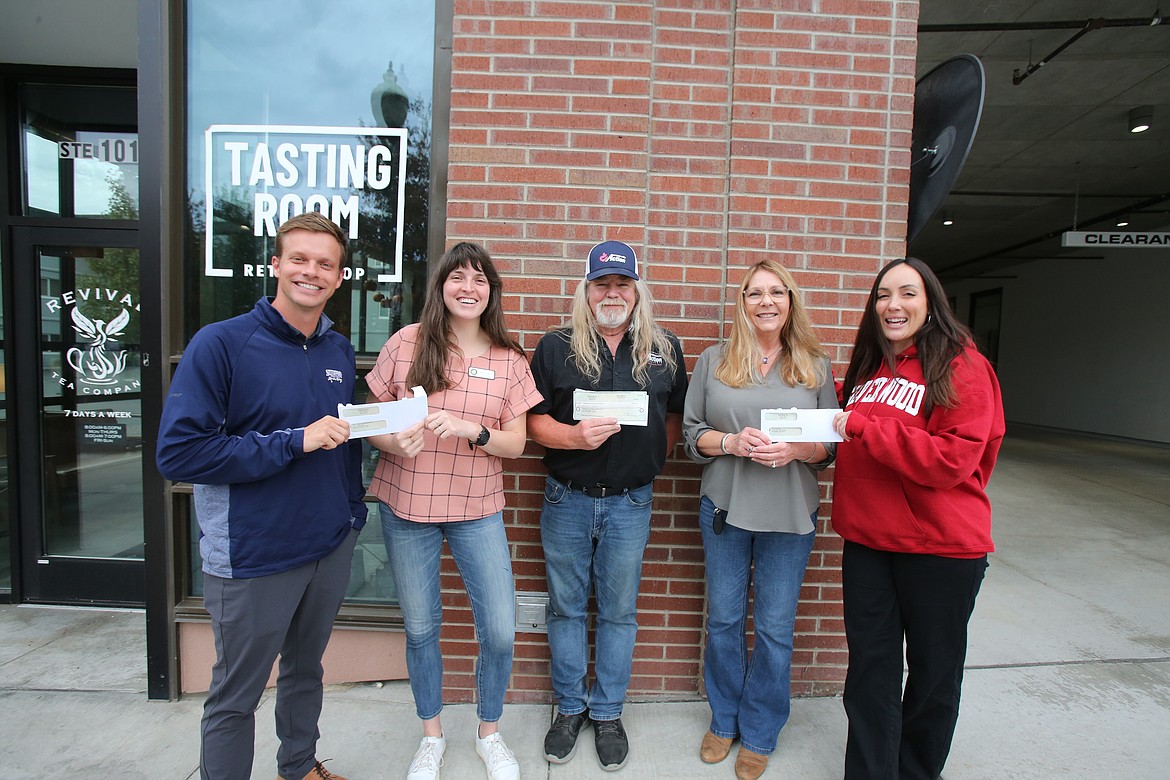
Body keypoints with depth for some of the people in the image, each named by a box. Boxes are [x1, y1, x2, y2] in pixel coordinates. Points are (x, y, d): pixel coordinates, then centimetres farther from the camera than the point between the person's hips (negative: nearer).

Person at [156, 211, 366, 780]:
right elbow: (177, 453, -19)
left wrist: (354, 508, 8)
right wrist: (292, 442, -24)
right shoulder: (221, 344, -14)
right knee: (236, 695, 14)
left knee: (306, 668, 25)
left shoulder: (339, 350, 2)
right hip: (253, 556, -5)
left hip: (332, 546, 6)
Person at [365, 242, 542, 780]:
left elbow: (515, 443, -3)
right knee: (421, 629, 15)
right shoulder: (406, 344, -3)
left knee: (500, 632, 3)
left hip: (477, 511, 0)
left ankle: (489, 733, 34)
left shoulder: (508, 359, -2)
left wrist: (471, 430, -21)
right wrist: (392, 441, -19)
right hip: (406, 507, 0)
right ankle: (432, 736, 42)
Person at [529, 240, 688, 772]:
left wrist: (650, 458, 0)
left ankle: (607, 713, 34)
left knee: (618, 612, 13)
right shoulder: (556, 346, -2)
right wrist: (576, 436, -21)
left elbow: (676, 416, 12)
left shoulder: (665, 349, 3)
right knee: (566, 608, 14)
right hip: (567, 500, 0)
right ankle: (569, 707, 35)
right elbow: (534, 420, -4)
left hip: (629, 503, 1)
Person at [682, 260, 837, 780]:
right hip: (724, 508, 0)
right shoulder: (713, 361, 2)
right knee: (723, 619, 13)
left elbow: (832, 444, 4)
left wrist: (794, 449, -15)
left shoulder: (815, 366, 4)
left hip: (790, 513, 0)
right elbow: (691, 433, 2)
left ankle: (759, 734, 32)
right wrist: (732, 442, -16)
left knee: (775, 627, 10)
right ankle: (724, 720, 37)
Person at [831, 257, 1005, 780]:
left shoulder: (962, 367, -10)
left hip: (940, 546, -5)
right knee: (870, 672, 13)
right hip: (866, 540, 5)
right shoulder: (867, 367, 10)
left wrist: (864, 427, -24)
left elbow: (953, 458, -21)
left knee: (933, 672, 16)